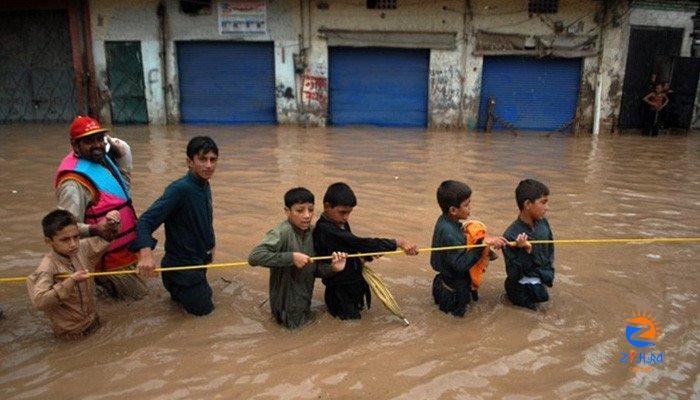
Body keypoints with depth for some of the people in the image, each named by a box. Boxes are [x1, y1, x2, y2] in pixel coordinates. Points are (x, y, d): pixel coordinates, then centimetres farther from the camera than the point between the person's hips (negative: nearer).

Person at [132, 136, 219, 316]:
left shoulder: (205, 187, -2)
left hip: (199, 260, 8)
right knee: (203, 308, 4)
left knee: (205, 297, 26)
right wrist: (145, 253, -48)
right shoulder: (179, 189, -28)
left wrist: (209, 246, 15)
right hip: (181, 265, -8)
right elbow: (145, 221, -34)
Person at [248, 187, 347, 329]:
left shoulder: (312, 231, -3)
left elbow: (315, 269, 3)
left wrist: (332, 268, -18)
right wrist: (291, 257, -37)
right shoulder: (281, 233, -25)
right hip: (287, 308, -7)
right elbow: (254, 257, -36)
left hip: (304, 300, 7)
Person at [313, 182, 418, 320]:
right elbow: (360, 243, -35)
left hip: (354, 283, 9)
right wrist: (398, 243, -36)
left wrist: (367, 256, -10)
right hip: (340, 292, -9)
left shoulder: (342, 224, 1)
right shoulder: (325, 231, -31)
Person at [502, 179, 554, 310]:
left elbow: (550, 252, 11)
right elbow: (513, 274, -23)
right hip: (523, 283, -6)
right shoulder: (511, 235, -25)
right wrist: (526, 251, -35)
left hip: (543, 278, 6)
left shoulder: (543, 223, -5)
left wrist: (548, 273, 0)